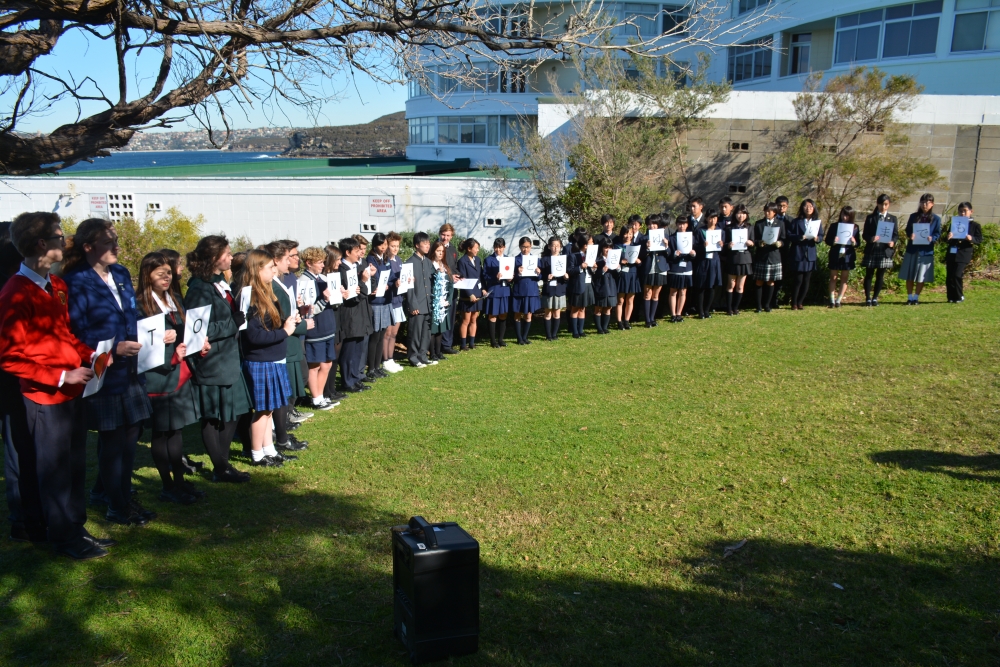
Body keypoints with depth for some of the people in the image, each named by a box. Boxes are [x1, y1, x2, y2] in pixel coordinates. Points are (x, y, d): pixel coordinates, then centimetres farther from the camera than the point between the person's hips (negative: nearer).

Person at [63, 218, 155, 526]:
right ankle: (117, 506, 21)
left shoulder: (121, 274, 9)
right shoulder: (76, 282, -14)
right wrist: (114, 349, -23)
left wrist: (140, 342, 5)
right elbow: (75, 334, -16)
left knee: (129, 434, 14)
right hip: (103, 374, -7)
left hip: (130, 371, 7)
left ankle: (107, 489, 34)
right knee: (113, 440, 5)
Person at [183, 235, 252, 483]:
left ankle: (223, 463, 27)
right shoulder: (200, 289, -17)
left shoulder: (221, 284, 12)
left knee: (233, 412, 14)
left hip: (229, 359, 10)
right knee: (213, 416, 3)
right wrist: (235, 322, -18)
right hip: (211, 363, -9)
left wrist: (240, 317, 5)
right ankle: (220, 469, 14)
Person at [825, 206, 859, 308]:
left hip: (847, 256, 1)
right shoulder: (834, 226, 2)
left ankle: (838, 300, 10)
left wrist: (854, 242, -17)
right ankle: (832, 301, 5)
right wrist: (833, 242, -20)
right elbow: (827, 240, 2)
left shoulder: (854, 228, 4)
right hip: (835, 256, -1)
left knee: (844, 279, 4)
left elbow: (858, 243, 5)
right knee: (833, 278, 1)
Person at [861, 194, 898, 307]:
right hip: (871, 250, -1)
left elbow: (896, 234, 7)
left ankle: (875, 298, 15)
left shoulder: (892, 218, 10)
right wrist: (871, 239, -20)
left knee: (880, 275, 6)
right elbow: (864, 234, 2)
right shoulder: (870, 217, 6)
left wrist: (893, 242, -14)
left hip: (885, 250, 1)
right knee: (869, 274, 1)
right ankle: (868, 298, 7)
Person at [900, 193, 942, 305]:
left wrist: (932, 238, -21)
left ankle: (916, 297, 15)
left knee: (921, 278, 3)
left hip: (926, 251, -2)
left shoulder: (936, 218, 3)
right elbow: (907, 230, 8)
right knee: (909, 276, 4)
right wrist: (910, 236, -15)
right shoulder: (913, 216, 8)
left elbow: (938, 234, 1)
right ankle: (910, 297, 14)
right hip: (912, 250, 2)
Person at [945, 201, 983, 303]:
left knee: (957, 275, -13)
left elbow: (980, 239, 1)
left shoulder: (975, 225, 5)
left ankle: (959, 297, 2)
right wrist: (949, 237, -8)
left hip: (963, 255, -4)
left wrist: (971, 239, -20)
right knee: (949, 277, 3)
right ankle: (951, 297, 14)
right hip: (951, 253, 4)